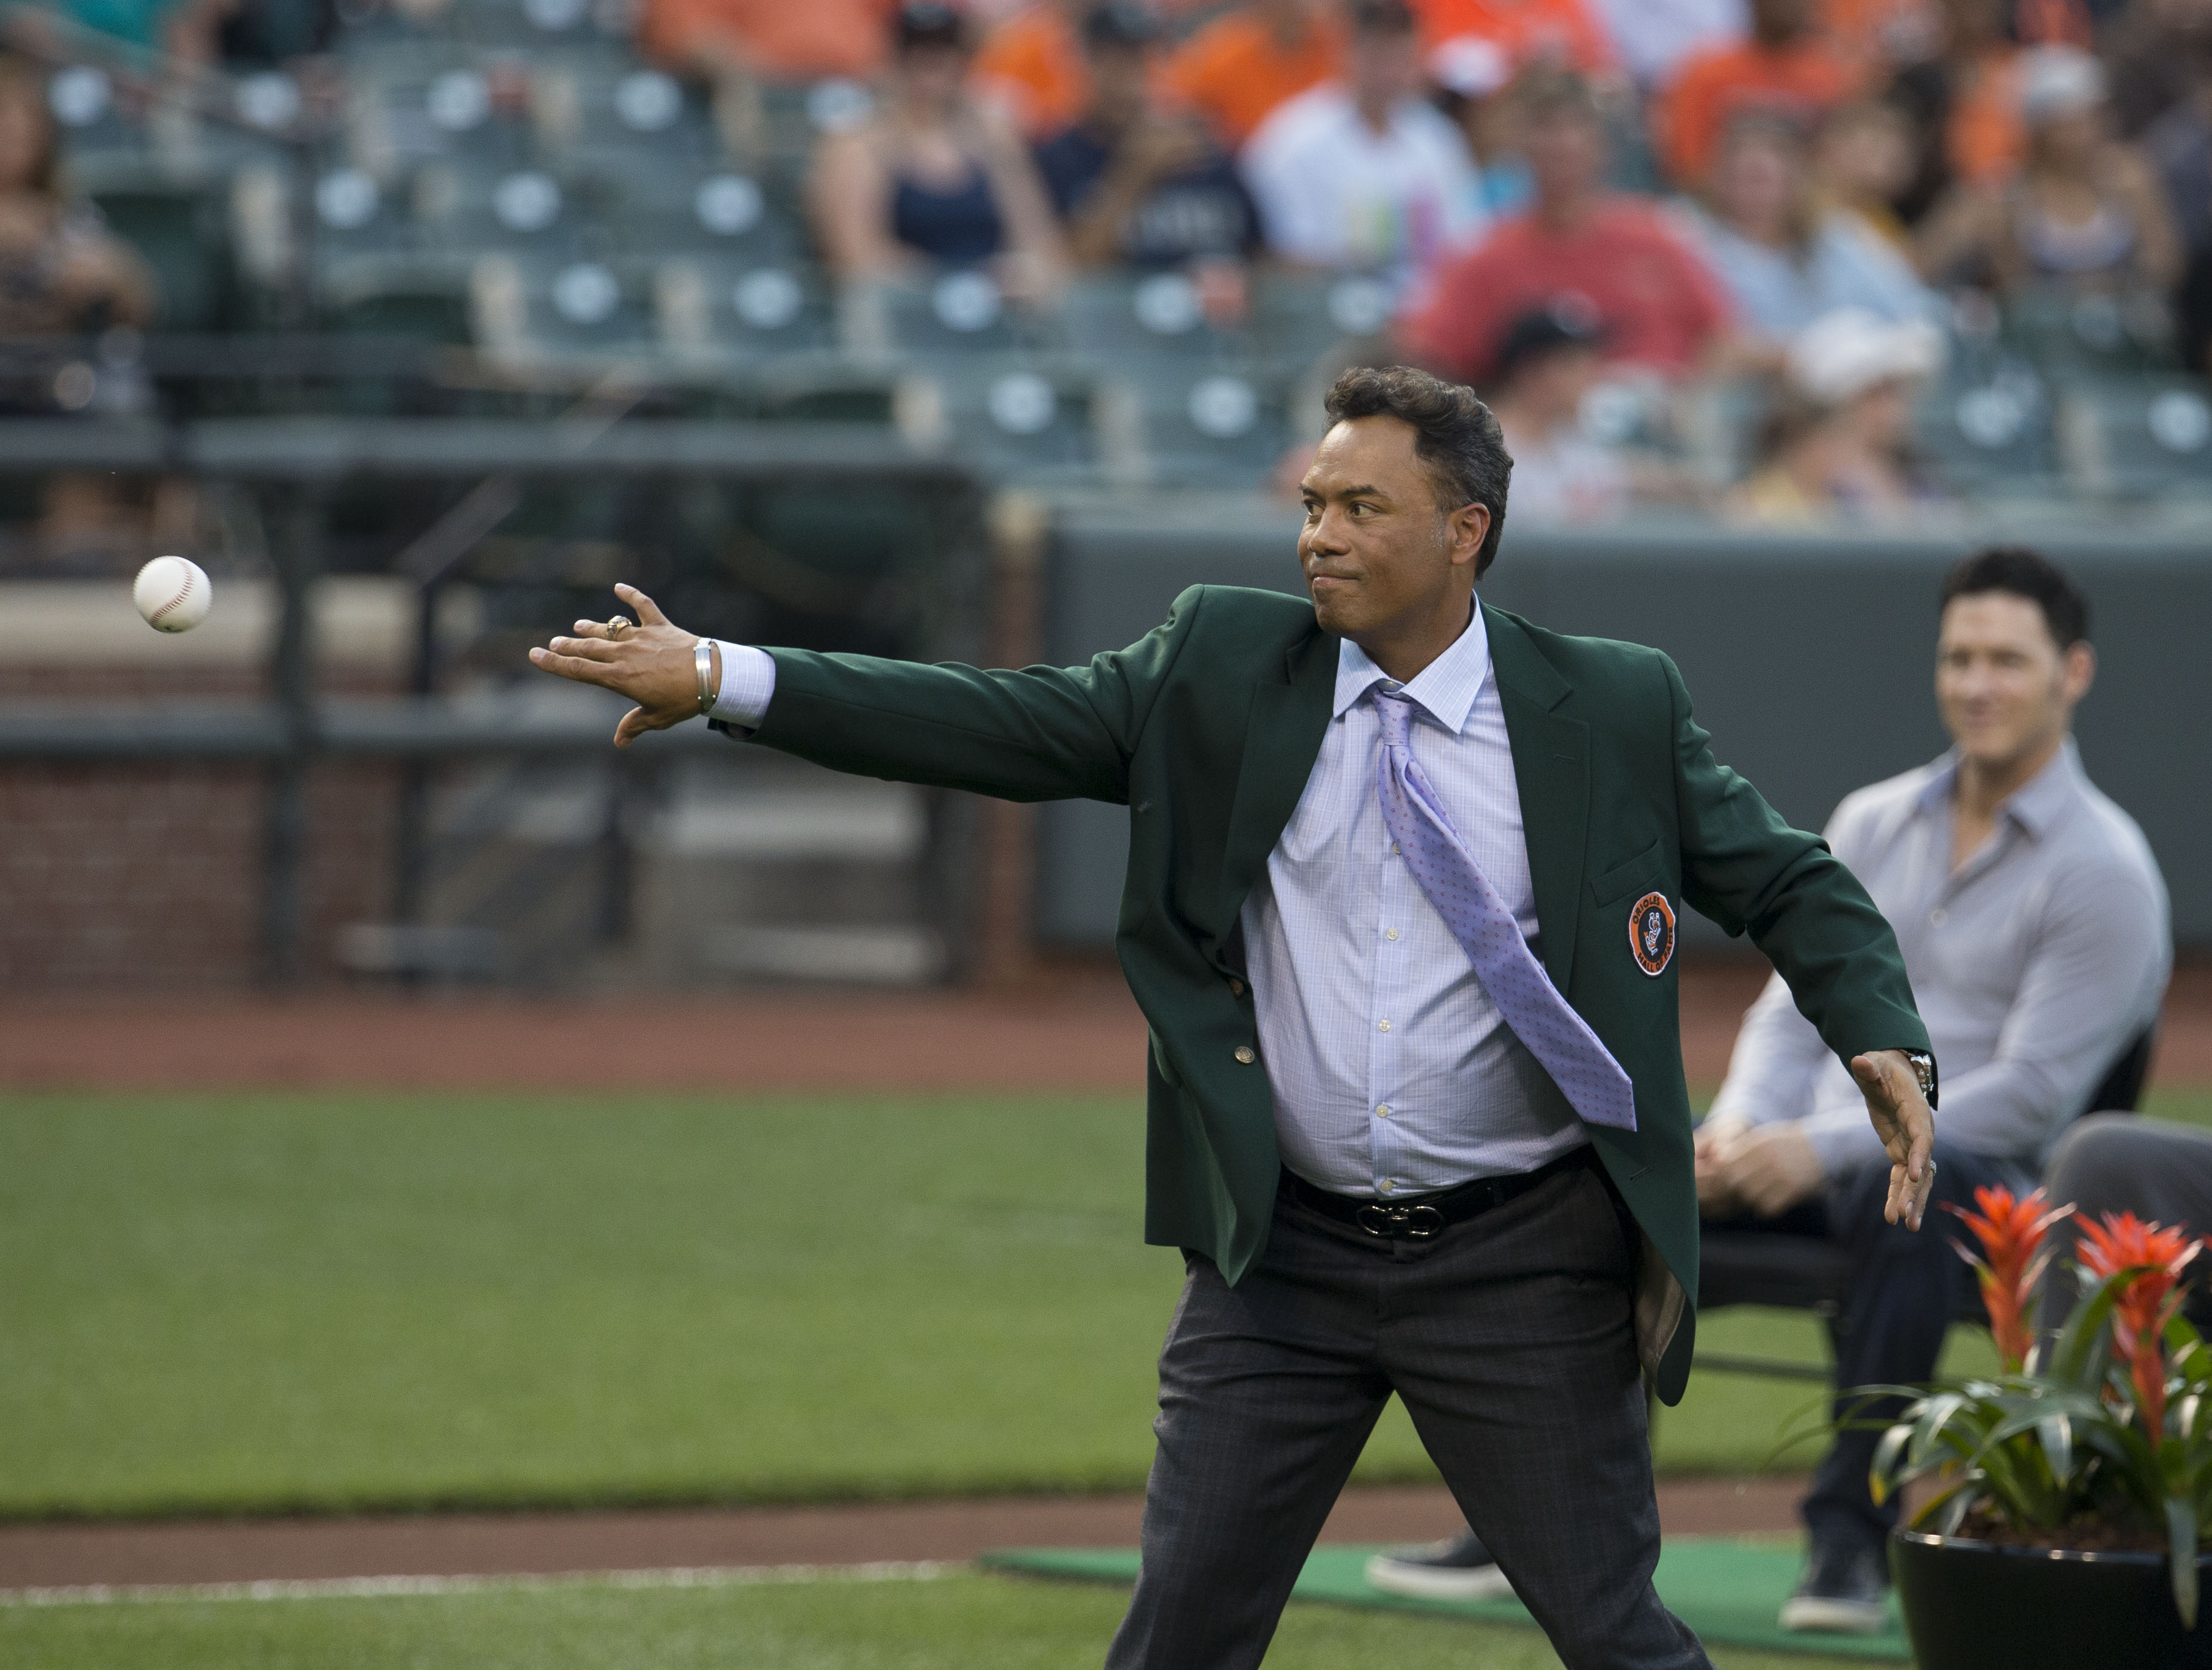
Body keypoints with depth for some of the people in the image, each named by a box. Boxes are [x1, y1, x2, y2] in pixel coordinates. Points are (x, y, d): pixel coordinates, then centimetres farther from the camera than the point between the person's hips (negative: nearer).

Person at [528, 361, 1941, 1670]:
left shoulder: (1614, 712, -2)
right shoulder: (1224, 667, 2)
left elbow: (1786, 882, 4)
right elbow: (995, 728, -1)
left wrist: (1888, 1045, -14)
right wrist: (719, 678, -10)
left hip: (1521, 1265, -2)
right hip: (1284, 1254, 2)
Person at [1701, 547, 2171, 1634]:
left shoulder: (2103, 870, -5)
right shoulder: (1872, 826, 16)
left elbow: (2030, 1093, -13)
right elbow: (1796, 1009, 17)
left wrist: (1825, 1149, -21)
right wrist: (1740, 1126, -7)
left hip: (1990, 1183, -6)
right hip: (1820, 1154, 6)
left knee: (1903, 1187, -42)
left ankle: (1851, 1533, -39)